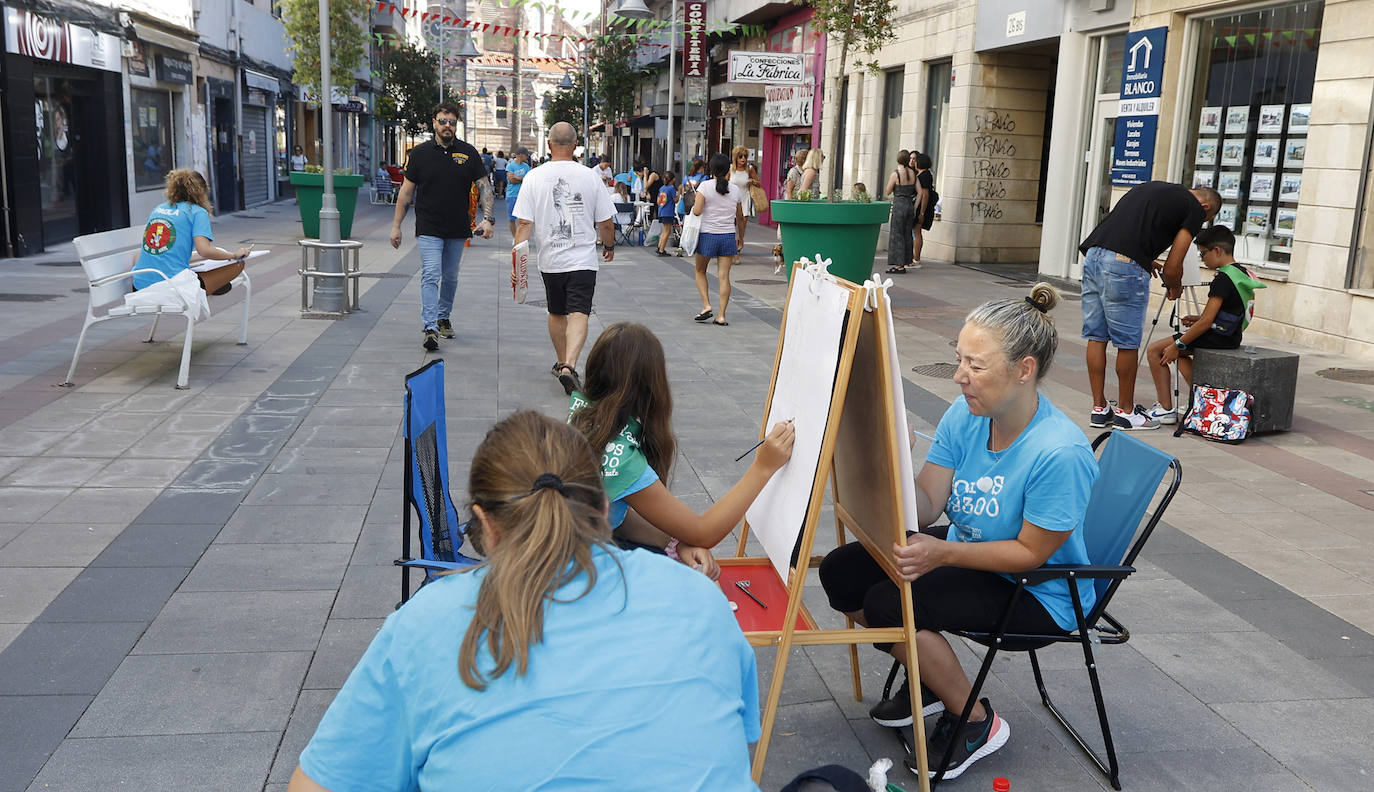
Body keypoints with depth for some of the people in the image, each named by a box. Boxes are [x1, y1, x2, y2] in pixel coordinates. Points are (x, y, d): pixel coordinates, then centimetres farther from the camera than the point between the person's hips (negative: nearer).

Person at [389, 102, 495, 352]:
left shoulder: (469, 153, 3)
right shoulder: (420, 153, 1)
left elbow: (484, 186, 3)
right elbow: (406, 191, 5)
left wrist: (488, 218, -11)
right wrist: (396, 226, 5)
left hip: (458, 229, 2)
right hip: (428, 228, -2)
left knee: (450, 277, 15)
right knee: (430, 276, -12)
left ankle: (443, 317, 34)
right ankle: (430, 327, -17)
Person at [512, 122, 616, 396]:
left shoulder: (534, 176, -3)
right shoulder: (590, 177, -4)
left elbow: (525, 223, -7)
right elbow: (606, 221, 3)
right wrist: (609, 245, 22)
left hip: (550, 260, 2)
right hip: (583, 260, -2)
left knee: (556, 313, 20)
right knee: (579, 314, -7)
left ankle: (562, 363, 34)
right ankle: (569, 366, -26)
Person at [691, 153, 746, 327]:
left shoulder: (705, 186, -7)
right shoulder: (735, 189, 4)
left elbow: (697, 211, -15)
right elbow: (740, 218, 11)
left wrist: (693, 206, 8)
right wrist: (741, 238, 23)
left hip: (708, 235, -2)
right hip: (728, 236, 2)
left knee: (700, 271, 18)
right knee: (724, 276, 2)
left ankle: (706, 305, 4)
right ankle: (721, 316, 0)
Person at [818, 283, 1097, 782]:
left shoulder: (1061, 453, -30)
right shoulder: (964, 415, -9)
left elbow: (1031, 553, -22)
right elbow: (927, 506, -8)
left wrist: (943, 553, -33)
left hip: (1039, 594, -8)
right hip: (966, 557, 8)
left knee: (887, 602, -25)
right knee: (841, 572, -4)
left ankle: (976, 723, 0)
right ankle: (928, 679, 19)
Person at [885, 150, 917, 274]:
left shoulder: (895, 174, -12)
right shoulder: (913, 174, 5)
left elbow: (888, 192, -2)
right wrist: (915, 208, 17)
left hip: (899, 205, -6)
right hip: (910, 205, 6)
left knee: (897, 235, -1)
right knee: (907, 235, 12)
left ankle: (899, 265, -3)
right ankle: (904, 263, 15)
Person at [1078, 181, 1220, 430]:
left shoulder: (1152, 186, 27)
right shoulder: (1195, 208, 6)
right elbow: (1172, 267, 2)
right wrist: (1175, 289, 23)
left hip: (1092, 254, 7)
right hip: (1125, 266, -7)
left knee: (1096, 336, 12)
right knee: (1128, 343, 5)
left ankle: (1099, 409, 19)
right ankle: (1125, 412, 16)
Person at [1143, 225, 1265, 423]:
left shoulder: (1223, 279, -20)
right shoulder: (1243, 274, 9)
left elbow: (1207, 322, -23)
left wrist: (1178, 345, -17)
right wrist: (1198, 319, 10)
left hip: (1216, 338, -10)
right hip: (1231, 337, 10)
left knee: (1155, 351, -5)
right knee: (1180, 353, 31)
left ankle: (1166, 409, -7)